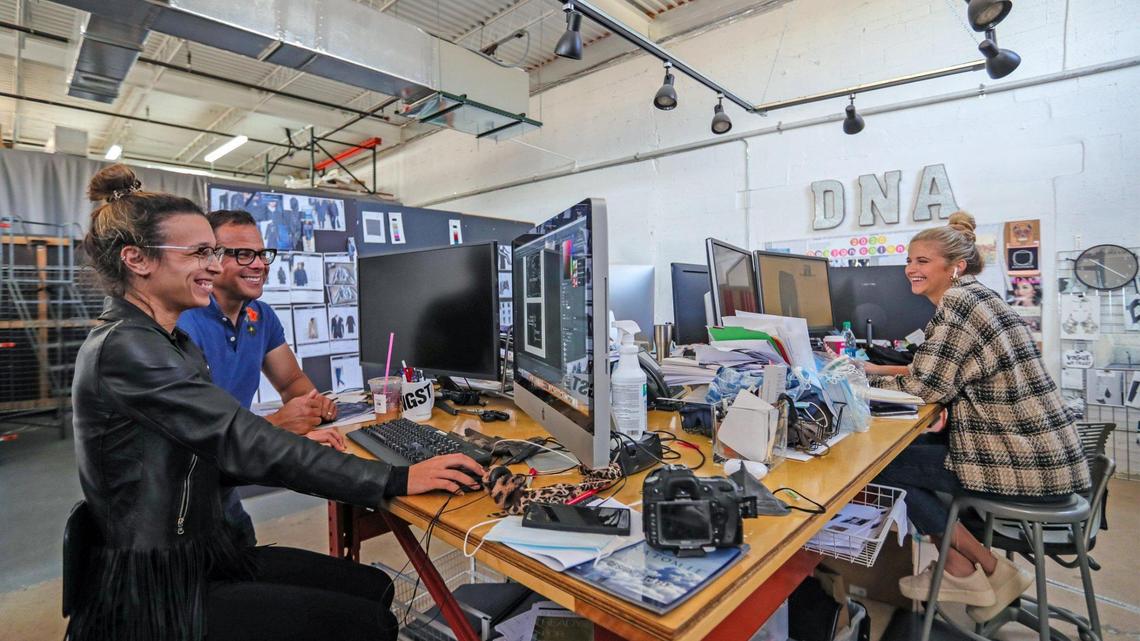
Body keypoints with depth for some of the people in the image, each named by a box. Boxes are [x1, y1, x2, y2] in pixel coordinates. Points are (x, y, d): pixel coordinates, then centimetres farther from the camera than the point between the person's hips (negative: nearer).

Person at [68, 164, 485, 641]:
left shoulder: (170, 342, 8)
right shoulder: (123, 349, -21)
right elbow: (241, 441, -27)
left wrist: (297, 449, -6)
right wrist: (396, 481, -27)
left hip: (198, 556, 8)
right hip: (153, 595, -8)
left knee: (374, 587, 3)